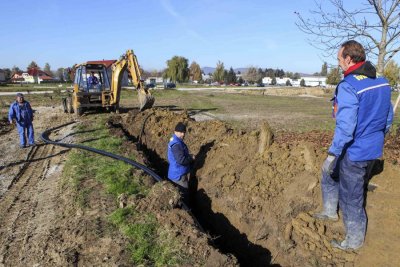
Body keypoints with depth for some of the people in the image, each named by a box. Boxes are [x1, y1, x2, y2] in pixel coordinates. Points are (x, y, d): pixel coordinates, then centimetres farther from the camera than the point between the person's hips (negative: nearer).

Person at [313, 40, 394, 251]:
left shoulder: (348, 86, -23)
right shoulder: (382, 82, 4)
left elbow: (345, 126, -28)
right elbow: (389, 117, 12)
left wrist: (332, 154, -21)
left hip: (354, 152, -9)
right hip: (373, 150, 9)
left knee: (351, 197, 9)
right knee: (330, 173, 27)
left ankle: (354, 241, 27)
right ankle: (330, 211, 42)